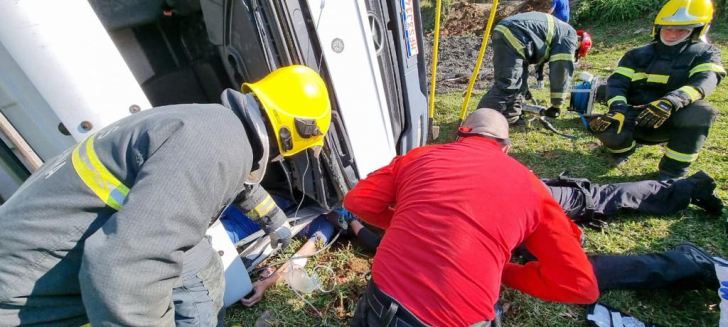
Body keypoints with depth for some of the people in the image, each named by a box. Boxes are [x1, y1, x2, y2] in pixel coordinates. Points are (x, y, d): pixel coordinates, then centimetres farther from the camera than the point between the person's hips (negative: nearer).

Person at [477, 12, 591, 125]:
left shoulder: (559, 32, 33)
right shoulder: (570, 37, 5)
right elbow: (562, 73, 2)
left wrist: (526, 90, 41)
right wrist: (557, 105, 9)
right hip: (512, 36, -10)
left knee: (519, 82, 15)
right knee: (507, 85, -15)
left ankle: (510, 118, 17)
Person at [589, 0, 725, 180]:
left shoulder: (705, 53, 3)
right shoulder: (638, 55, 8)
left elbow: (704, 82, -18)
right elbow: (617, 82, -5)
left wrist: (670, 102, -40)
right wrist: (618, 109, -28)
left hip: (669, 120, 0)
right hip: (634, 117, 1)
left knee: (700, 112, -34)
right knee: (607, 128, -32)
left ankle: (673, 171, -16)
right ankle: (625, 145, 8)